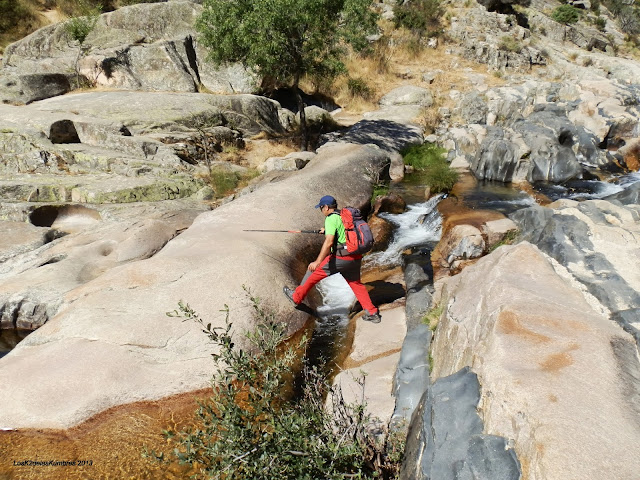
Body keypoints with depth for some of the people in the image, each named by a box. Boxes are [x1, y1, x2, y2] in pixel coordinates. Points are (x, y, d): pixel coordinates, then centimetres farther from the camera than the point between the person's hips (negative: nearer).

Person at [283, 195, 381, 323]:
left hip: (341, 258, -8)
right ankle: (372, 313, 19)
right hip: (356, 258, 8)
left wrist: (317, 262, -26)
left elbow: (329, 242, -22)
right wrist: (327, 231, 44)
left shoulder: (331, 219, -10)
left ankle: (296, 296, 22)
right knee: (356, 284, 22)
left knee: (314, 271, 8)